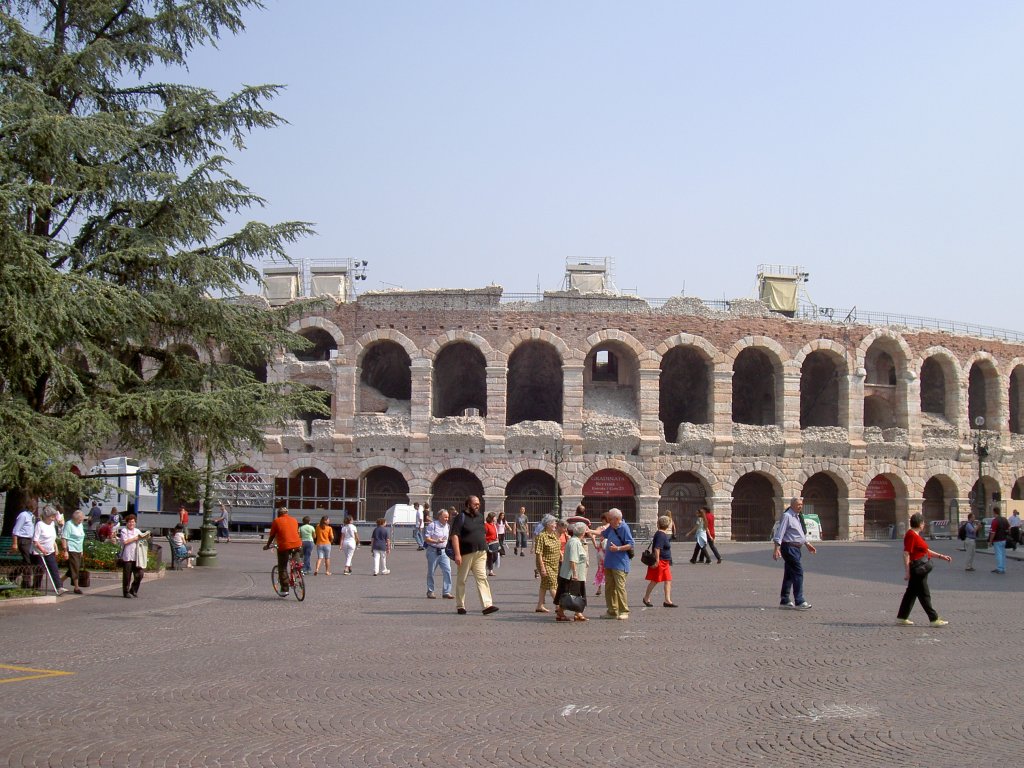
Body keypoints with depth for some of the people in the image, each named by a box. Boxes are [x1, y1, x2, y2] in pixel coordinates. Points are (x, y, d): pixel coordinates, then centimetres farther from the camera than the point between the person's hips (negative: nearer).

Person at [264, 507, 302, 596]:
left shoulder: (276, 521, 7)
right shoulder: (294, 520, 18)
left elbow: (272, 535, 10)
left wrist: (268, 545, 25)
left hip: (284, 546, -3)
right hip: (296, 544, 3)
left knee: (282, 568, 5)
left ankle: (284, 589, 4)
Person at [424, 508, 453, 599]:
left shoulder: (447, 526, 10)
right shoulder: (432, 525, -10)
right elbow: (426, 539, -12)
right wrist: (436, 541, -24)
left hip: (443, 551, 5)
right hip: (433, 551, -5)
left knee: (447, 570, -7)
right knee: (431, 572, 5)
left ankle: (446, 592, -4)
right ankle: (430, 592, 18)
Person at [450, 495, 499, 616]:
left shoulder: (480, 517, 15)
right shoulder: (461, 517, -7)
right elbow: (454, 536, -14)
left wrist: (484, 549, 19)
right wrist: (457, 554, -20)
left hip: (480, 554, 5)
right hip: (466, 554, -5)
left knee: (482, 578, -6)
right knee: (461, 580, 6)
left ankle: (487, 605, -13)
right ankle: (460, 606, 15)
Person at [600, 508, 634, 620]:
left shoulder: (624, 528, -12)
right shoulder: (611, 528, 13)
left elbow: (630, 545, -14)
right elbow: (602, 534, 32)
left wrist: (618, 548, -23)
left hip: (620, 564, -9)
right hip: (609, 563, 9)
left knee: (620, 587, -10)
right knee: (609, 588, 10)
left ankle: (624, 611, -3)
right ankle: (612, 611, 17)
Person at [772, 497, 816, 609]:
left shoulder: (797, 517, 17)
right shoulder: (787, 516, -13)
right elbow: (780, 532, -19)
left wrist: (807, 544, 33)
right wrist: (777, 548, -25)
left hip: (796, 548, 10)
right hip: (789, 548, -10)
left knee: (789, 574, 12)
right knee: (798, 572, -13)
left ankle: (785, 601, 17)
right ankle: (799, 601, -13)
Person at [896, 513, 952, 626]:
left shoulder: (916, 535, 15)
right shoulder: (911, 535, -18)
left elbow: (926, 551, 23)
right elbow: (906, 554, -22)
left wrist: (941, 556, 20)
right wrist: (907, 572, -24)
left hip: (920, 569, 11)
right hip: (917, 569, -11)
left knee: (911, 593, 14)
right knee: (924, 595, -4)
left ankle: (901, 618, 19)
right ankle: (934, 619, 1)